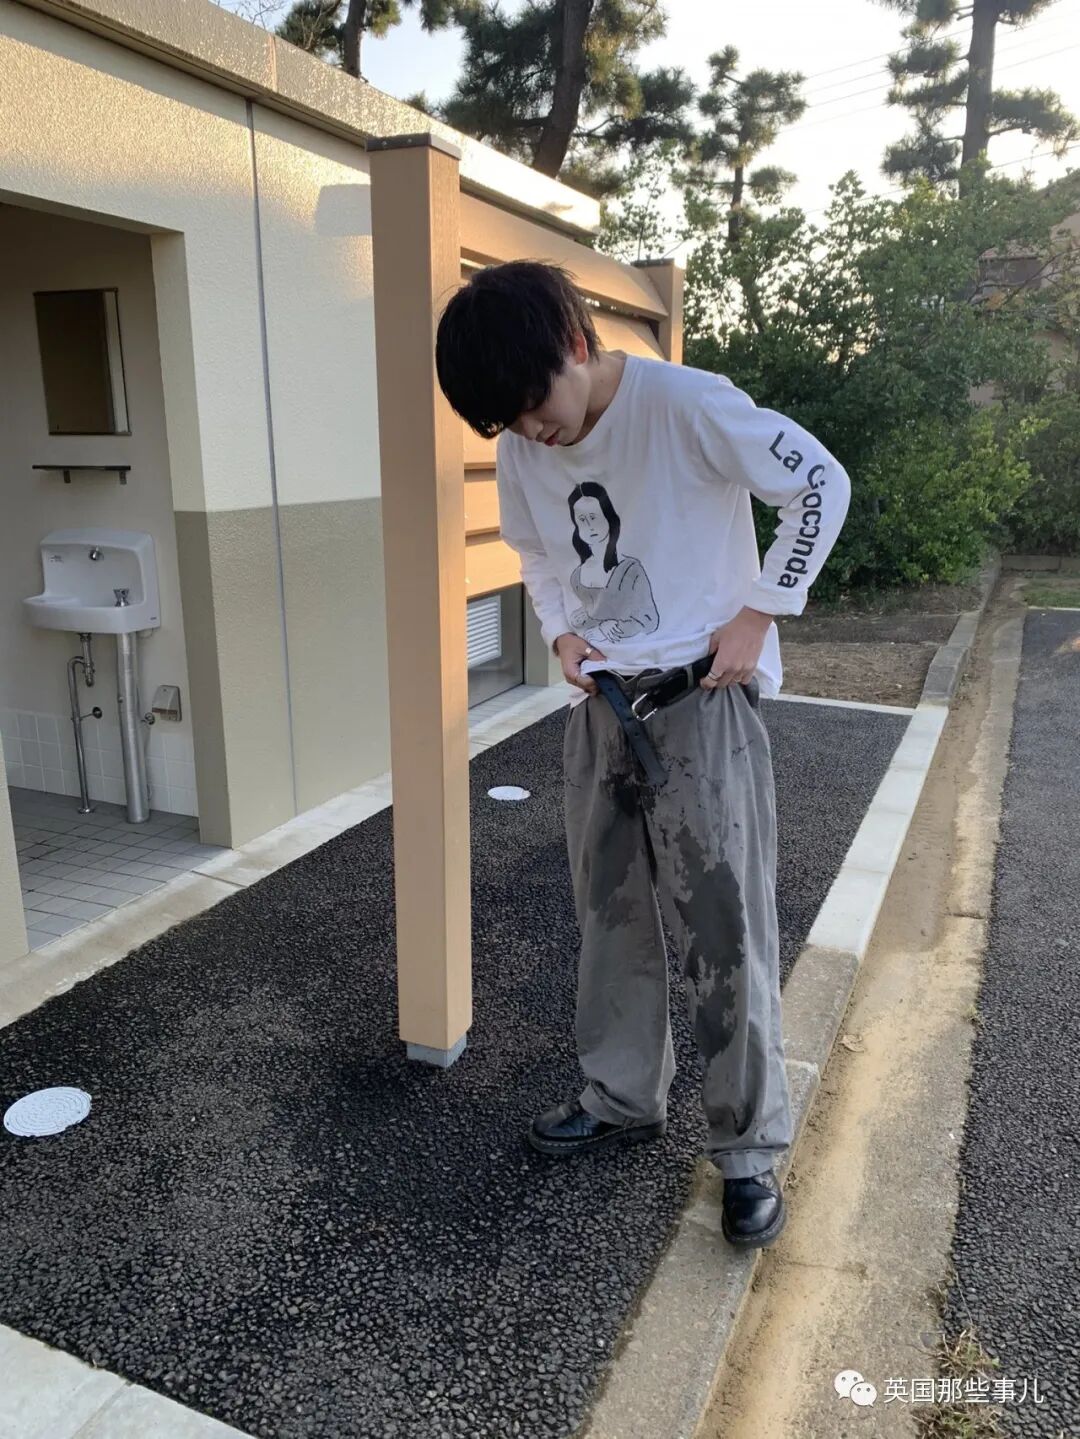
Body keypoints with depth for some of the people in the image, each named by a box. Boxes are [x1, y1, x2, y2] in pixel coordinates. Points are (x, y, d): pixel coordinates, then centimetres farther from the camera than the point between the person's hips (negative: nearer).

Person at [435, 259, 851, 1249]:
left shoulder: (685, 405, -16)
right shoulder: (519, 450, 3)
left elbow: (821, 482, -9)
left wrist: (758, 616, -13)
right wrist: (563, 634, 2)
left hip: (704, 694, -6)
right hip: (600, 699, 6)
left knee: (726, 928, -2)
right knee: (612, 914, 13)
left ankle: (750, 1149, 15)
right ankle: (624, 1100, 32)